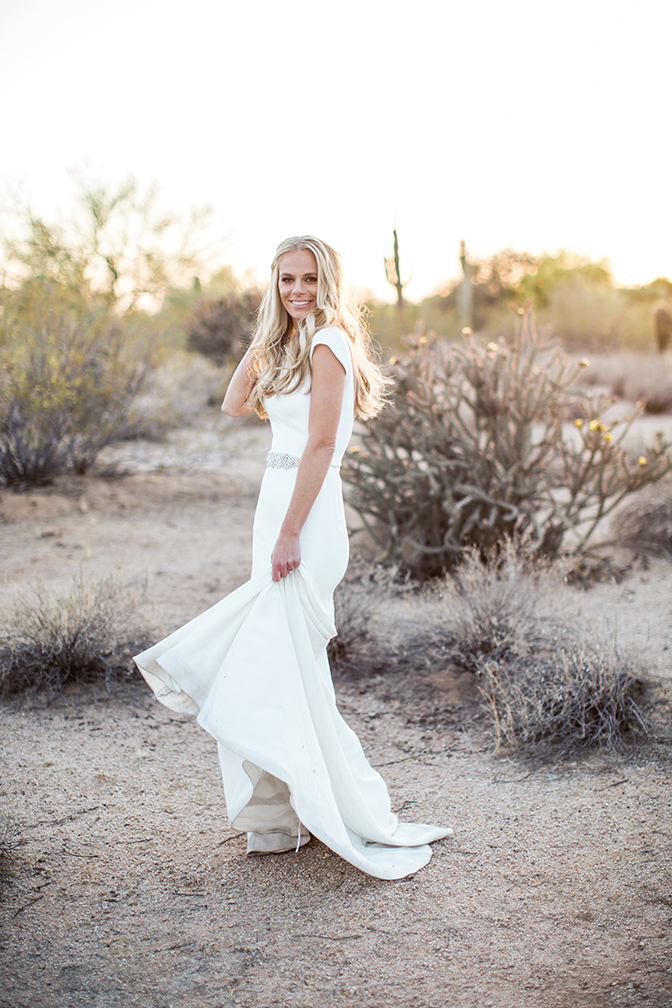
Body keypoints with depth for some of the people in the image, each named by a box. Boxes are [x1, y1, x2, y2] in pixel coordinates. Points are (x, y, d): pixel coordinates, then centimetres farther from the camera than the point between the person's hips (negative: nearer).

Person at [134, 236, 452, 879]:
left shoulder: (328, 344, -11)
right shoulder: (291, 345, 18)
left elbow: (321, 445, -17)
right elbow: (235, 406, 15)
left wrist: (290, 533, -20)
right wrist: (267, 333, 10)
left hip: (306, 515, -9)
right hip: (279, 505, 9)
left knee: (285, 669, -6)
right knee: (269, 668, 13)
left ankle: (357, 819, 7)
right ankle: (286, 814, 26)